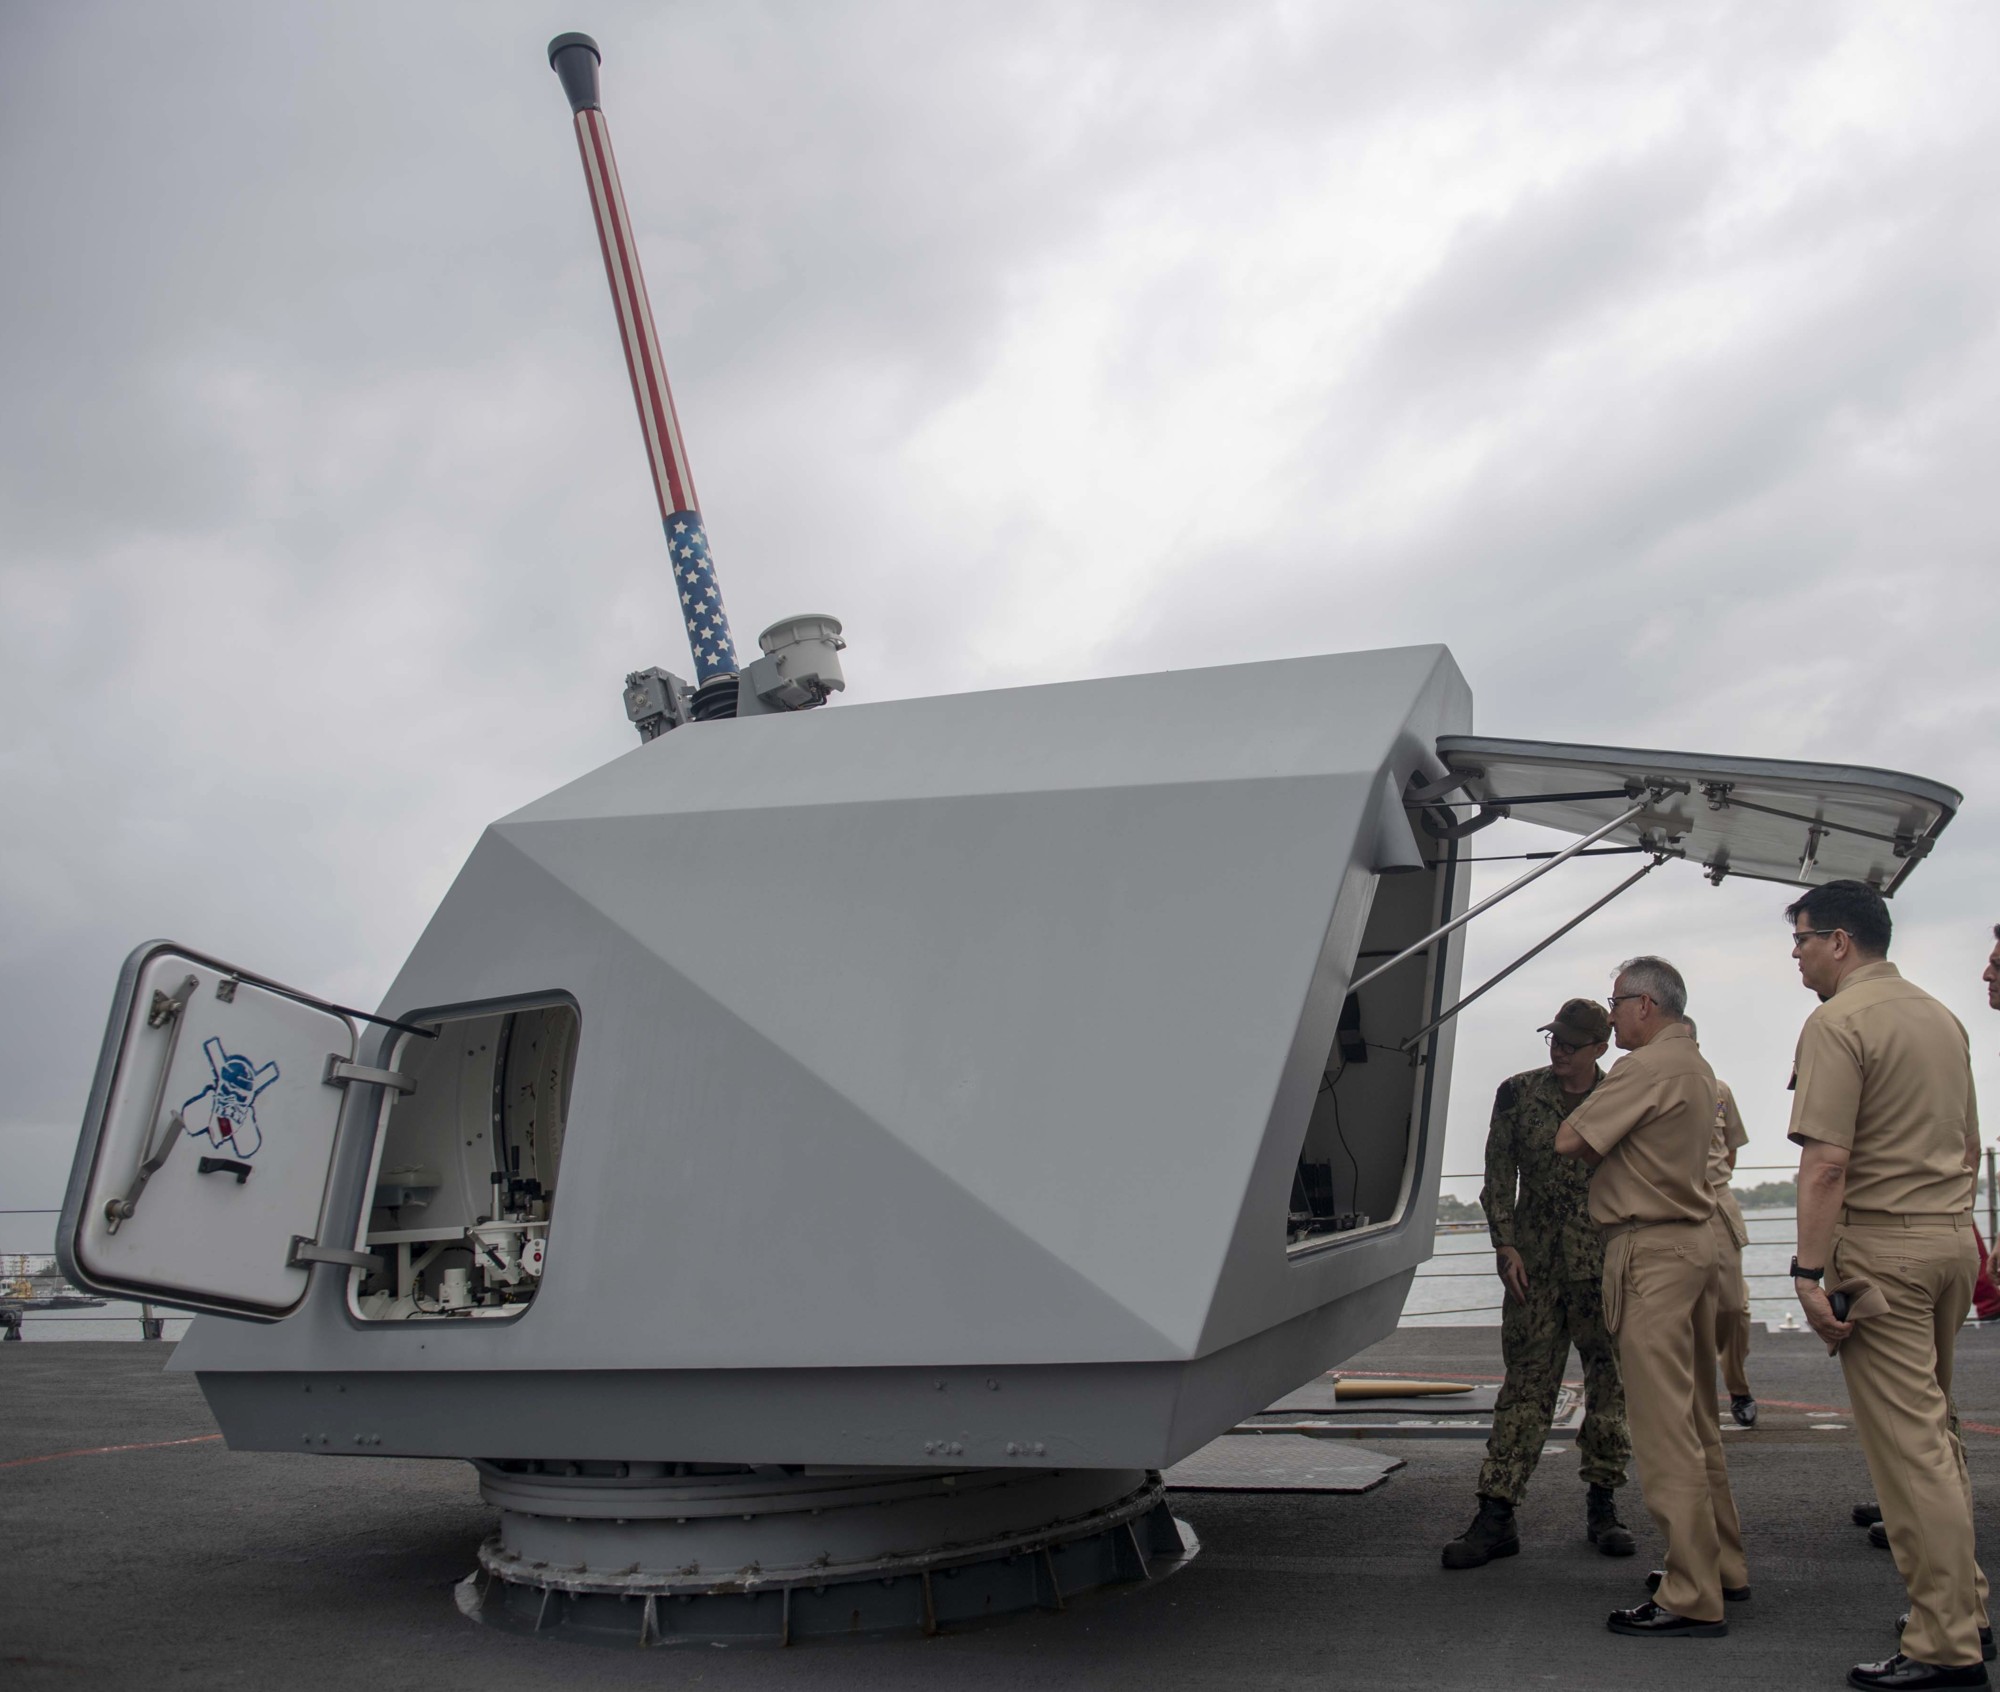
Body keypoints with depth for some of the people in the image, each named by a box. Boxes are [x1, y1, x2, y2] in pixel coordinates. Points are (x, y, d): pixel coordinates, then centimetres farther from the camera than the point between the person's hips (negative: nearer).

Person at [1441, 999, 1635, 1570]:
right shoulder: (1518, 1093, 3)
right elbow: (1499, 1176, 4)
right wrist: (1505, 1245, -4)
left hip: (1606, 1261, 0)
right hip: (1536, 1260, 0)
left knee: (1610, 1380, 6)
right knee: (1527, 1382, -1)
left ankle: (1602, 1506, 22)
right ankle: (1496, 1517, 0)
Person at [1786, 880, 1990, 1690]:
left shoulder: (1838, 1023, -15)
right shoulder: (1941, 1016, 13)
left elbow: (1827, 1164, -21)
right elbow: (1969, 1145, 21)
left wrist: (1808, 1271, -19)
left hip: (1882, 1245, -9)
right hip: (1952, 1237, 9)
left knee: (1908, 1443, -3)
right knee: (1934, 1431, 20)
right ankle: (1964, 1604, 29)